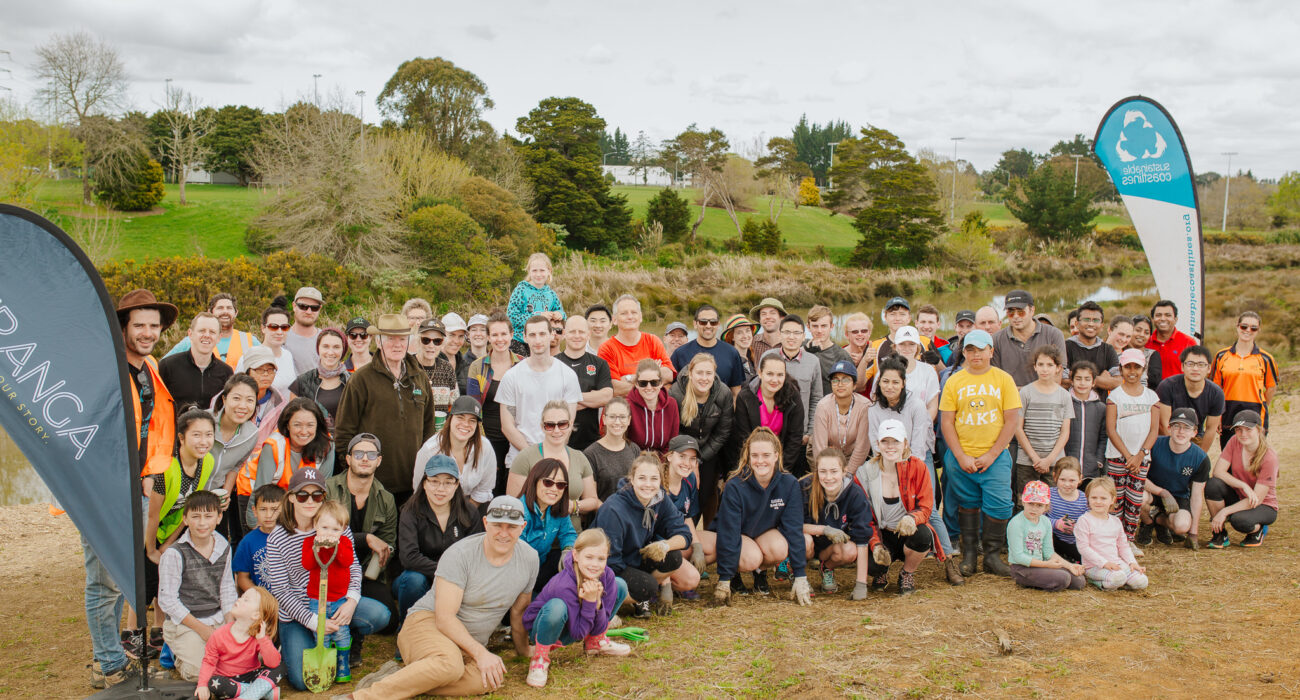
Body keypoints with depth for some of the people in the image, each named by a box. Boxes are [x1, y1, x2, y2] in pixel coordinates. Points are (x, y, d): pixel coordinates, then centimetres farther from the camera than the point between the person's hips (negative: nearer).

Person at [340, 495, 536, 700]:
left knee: (489, 680, -32)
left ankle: (401, 678, -27)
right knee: (450, 664, -41)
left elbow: (519, 610, 16)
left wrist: (523, 651, 25)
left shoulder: (529, 558, 0)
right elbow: (445, 617, -18)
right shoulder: (460, 554, -14)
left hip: (470, 644, 5)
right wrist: (480, 653, -25)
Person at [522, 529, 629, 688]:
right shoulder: (564, 585, -34)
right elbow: (578, 633, -27)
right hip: (543, 629, -6)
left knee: (621, 585, -3)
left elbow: (600, 627, -13)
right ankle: (540, 657, -14)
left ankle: (595, 642, 15)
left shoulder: (606, 576, -17)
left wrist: (597, 602, -30)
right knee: (556, 607, -42)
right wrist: (589, 602, -36)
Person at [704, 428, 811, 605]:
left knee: (780, 549, -30)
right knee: (751, 558, -33)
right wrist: (724, 580, -25)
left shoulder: (789, 484, -20)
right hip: (737, 534, -3)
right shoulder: (735, 486, -27)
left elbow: (794, 529, -17)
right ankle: (735, 572, 3)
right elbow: (728, 532, -25)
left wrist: (800, 577, -19)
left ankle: (760, 571, 3)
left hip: (766, 532, 3)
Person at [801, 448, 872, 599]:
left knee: (850, 551, -31)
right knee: (804, 540, -36)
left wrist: (861, 585, -26)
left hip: (835, 545, 2)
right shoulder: (805, 488, -23)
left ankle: (827, 569, 6)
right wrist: (825, 529, -32)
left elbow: (862, 539, -22)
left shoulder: (855, 494, -21)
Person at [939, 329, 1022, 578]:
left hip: (995, 457, -1)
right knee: (967, 504, 10)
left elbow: (1012, 420, -3)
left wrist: (991, 455, -9)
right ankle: (968, 555, 22)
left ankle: (992, 556, 8)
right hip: (960, 457, 1)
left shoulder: (1004, 379, 1)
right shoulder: (954, 381, 3)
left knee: (999, 505, -7)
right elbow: (946, 422, 1)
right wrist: (961, 456, -9)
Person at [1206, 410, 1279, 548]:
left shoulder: (1269, 458, -22)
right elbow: (1218, 471, -14)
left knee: (1239, 520, -37)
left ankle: (1258, 529, 2)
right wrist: (1244, 486, -29)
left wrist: (1224, 512, -30)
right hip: (1238, 498, 4)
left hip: (1264, 506, -4)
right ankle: (1220, 534, -10)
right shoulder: (1235, 441, -9)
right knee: (1213, 484, -27)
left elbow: (1257, 499, -24)